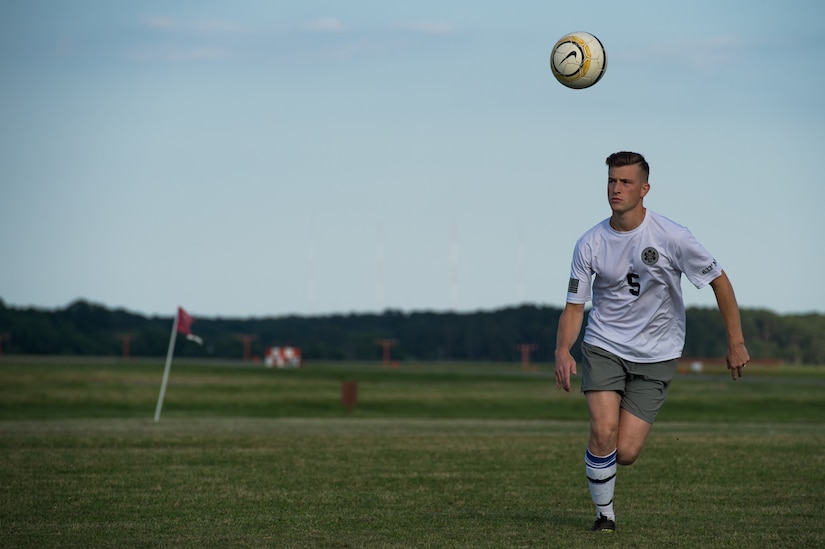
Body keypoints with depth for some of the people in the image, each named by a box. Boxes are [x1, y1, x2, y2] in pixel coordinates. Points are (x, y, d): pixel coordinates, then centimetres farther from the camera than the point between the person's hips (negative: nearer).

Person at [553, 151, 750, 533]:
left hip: (655, 355, -1)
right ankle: (604, 513, 5)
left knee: (625, 453, -9)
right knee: (604, 431, -19)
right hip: (603, 345, 1)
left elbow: (719, 280, -4)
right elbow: (574, 307, -1)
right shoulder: (590, 244, -6)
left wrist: (736, 343, -5)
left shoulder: (671, 237, -13)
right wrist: (562, 351, -19)